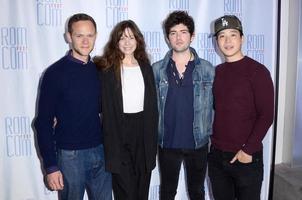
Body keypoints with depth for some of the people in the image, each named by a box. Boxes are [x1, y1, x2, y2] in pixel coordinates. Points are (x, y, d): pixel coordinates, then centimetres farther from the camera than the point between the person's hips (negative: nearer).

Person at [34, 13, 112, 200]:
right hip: (70, 155, -4)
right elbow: (43, 123, -8)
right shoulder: (55, 73, -9)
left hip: (100, 151, 4)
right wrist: (51, 166, -11)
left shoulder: (99, 70, 4)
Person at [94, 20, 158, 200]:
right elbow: (106, 107, -6)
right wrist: (111, 143, -11)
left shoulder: (146, 67, 7)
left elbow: (153, 105, 8)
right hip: (119, 130, -3)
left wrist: (153, 138, 5)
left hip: (143, 129, 4)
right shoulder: (108, 69, -4)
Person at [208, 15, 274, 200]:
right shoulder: (216, 72, 7)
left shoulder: (257, 71, -8)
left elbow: (266, 115, -12)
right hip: (216, 155, 5)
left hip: (247, 157, -4)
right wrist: (210, 139, 4)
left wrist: (248, 150, -15)